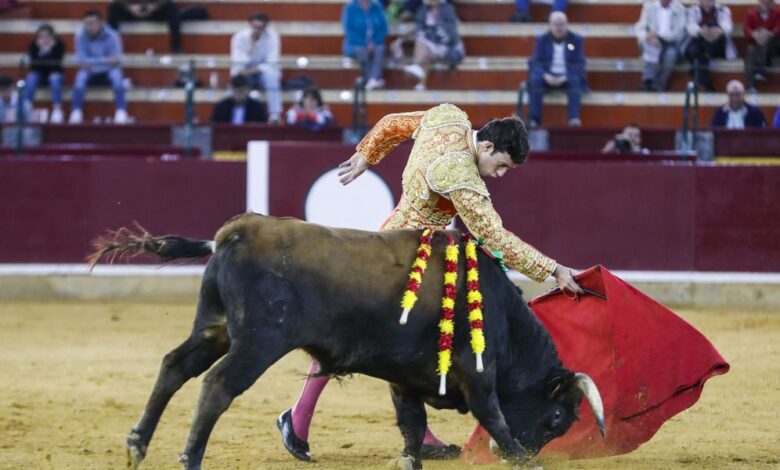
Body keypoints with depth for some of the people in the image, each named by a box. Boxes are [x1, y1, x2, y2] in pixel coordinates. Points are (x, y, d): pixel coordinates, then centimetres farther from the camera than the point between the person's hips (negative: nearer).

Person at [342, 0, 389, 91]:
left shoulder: (377, 7, 6)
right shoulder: (350, 8, -3)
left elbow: (383, 29, 3)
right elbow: (349, 31, -9)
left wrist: (374, 43, -12)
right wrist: (364, 44, -17)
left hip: (375, 44, 2)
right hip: (355, 45, -2)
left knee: (380, 49, -32)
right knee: (362, 51, -36)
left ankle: (373, 80, -48)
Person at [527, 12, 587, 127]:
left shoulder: (576, 40, 5)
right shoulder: (542, 40, 8)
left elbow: (579, 64, -2)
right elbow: (535, 63, 0)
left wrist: (565, 77, -20)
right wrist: (546, 75, -21)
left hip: (568, 76, -1)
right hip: (548, 77, 1)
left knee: (575, 80, -36)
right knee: (535, 79, -32)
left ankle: (574, 118, -43)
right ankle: (533, 119, -35)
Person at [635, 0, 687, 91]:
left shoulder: (679, 9, 0)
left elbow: (679, 32, -9)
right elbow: (640, 28, 0)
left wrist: (658, 36, -20)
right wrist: (648, 36, -23)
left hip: (671, 42, -1)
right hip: (653, 40, 1)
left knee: (671, 53, -35)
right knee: (651, 48, -35)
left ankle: (658, 85, -30)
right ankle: (648, 82, -40)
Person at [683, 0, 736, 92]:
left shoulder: (723, 10, 11)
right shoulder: (692, 11, 11)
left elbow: (727, 25, -13)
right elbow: (691, 27, -12)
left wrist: (720, 31, -41)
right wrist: (700, 32, -39)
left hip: (717, 49, 0)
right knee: (694, 50, -36)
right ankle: (707, 86, -44)